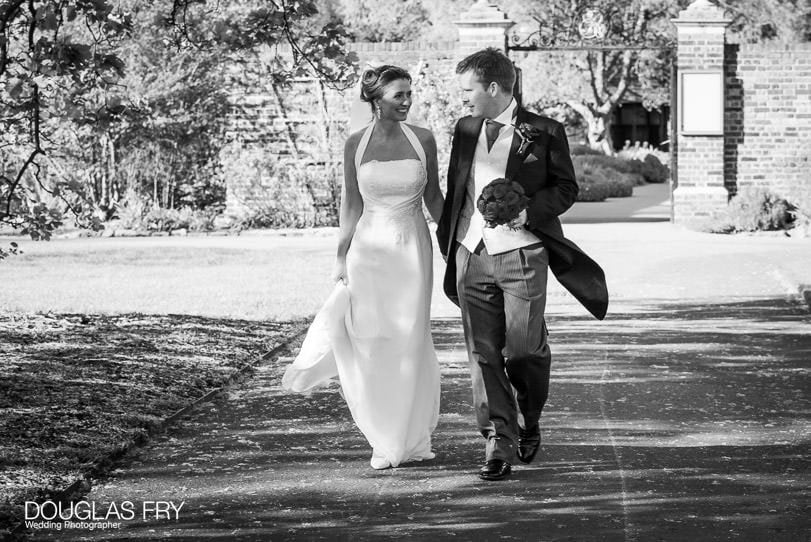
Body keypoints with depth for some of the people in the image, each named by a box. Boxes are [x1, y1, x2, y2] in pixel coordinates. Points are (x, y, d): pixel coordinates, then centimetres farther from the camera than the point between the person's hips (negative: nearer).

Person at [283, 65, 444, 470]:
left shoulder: (422, 139, 0)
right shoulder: (356, 145, -1)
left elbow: (433, 196, 9)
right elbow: (351, 204, 3)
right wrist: (341, 258, 0)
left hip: (413, 247, 1)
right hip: (369, 247, 0)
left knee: (410, 340, 2)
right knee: (372, 343, -4)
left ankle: (410, 440, 15)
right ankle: (387, 440, 12)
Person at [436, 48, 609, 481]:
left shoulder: (544, 133, -2)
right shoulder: (465, 130, 13)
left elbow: (566, 188, 2)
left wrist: (529, 211, -14)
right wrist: (447, 239, 14)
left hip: (521, 255, -4)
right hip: (471, 255, 4)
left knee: (523, 351, -3)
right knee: (483, 355, -1)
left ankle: (529, 421, 26)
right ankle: (499, 444, 3)